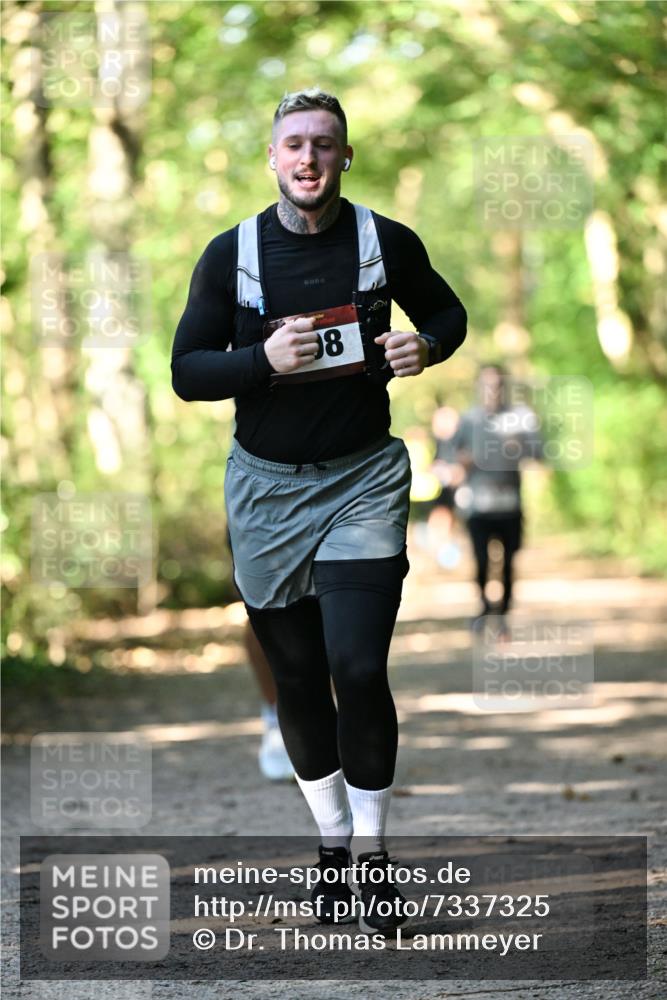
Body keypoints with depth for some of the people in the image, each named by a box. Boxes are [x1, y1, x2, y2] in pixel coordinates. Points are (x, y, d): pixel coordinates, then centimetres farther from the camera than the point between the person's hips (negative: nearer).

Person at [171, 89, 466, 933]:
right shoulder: (231, 254, -2)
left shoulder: (386, 242, -4)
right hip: (266, 486, 2)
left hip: (362, 482, -2)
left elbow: (447, 310, 14)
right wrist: (264, 360, -20)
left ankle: (373, 850, 5)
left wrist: (428, 345, -10)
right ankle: (333, 841, 27)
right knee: (297, 677, 10)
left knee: (360, 672, -13)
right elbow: (186, 371, -2)